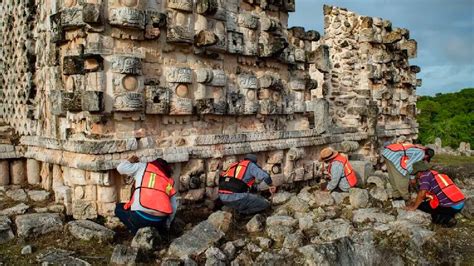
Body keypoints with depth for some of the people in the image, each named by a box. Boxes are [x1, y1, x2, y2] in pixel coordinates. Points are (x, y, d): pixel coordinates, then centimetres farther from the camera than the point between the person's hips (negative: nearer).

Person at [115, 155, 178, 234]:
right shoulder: (170, 181, 21)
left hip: (141, 217, -5)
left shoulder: (143, 167, 11)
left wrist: (130, 161, 30)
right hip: (160, 220, 5)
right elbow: (173, 208, 22)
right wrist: (167, 225, 38)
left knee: (119, 208, 26)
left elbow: (121, 168, 8)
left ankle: (138, 231, 7)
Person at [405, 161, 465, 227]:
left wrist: (414, 207, -4)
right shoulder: (436, 174, 21)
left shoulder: (425, 175, -5)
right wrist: (415, 202, 33)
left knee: (421, 205, 6)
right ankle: (448, 217, 11)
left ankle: (447, 219, -4)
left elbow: (422, 194, -16)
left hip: (450, 207, -9)